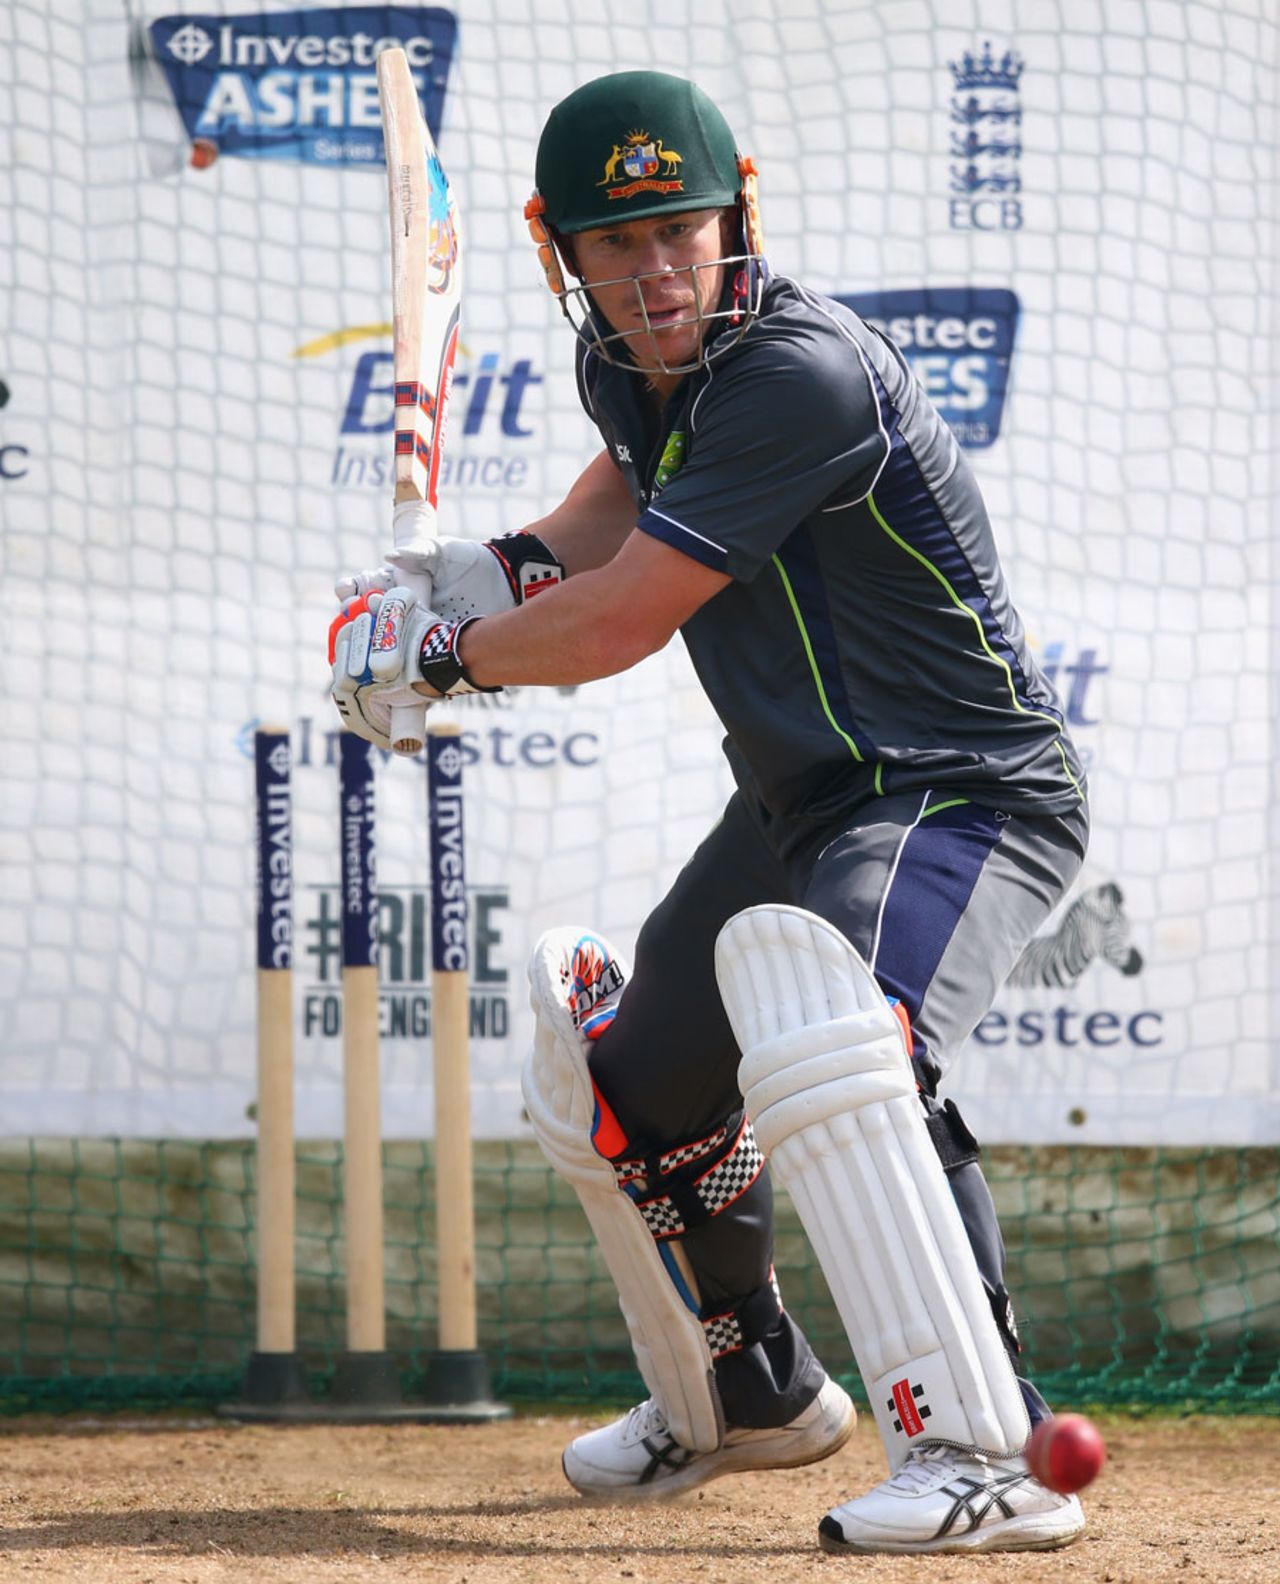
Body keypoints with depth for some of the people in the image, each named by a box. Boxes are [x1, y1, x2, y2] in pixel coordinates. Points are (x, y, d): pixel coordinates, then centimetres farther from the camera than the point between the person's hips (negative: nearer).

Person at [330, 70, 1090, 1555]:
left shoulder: (806, 373, -27)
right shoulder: (629, 367, 1)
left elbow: (617, 624, -26)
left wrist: (437, 654, -8)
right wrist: (510, 562, 7)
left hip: (968, 798, -10)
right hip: (796, 804, 10)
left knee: (814, 1016, -38)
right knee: (621, 1092, 20)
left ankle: (981, 1456, -40)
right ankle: (749, 1400, 46)